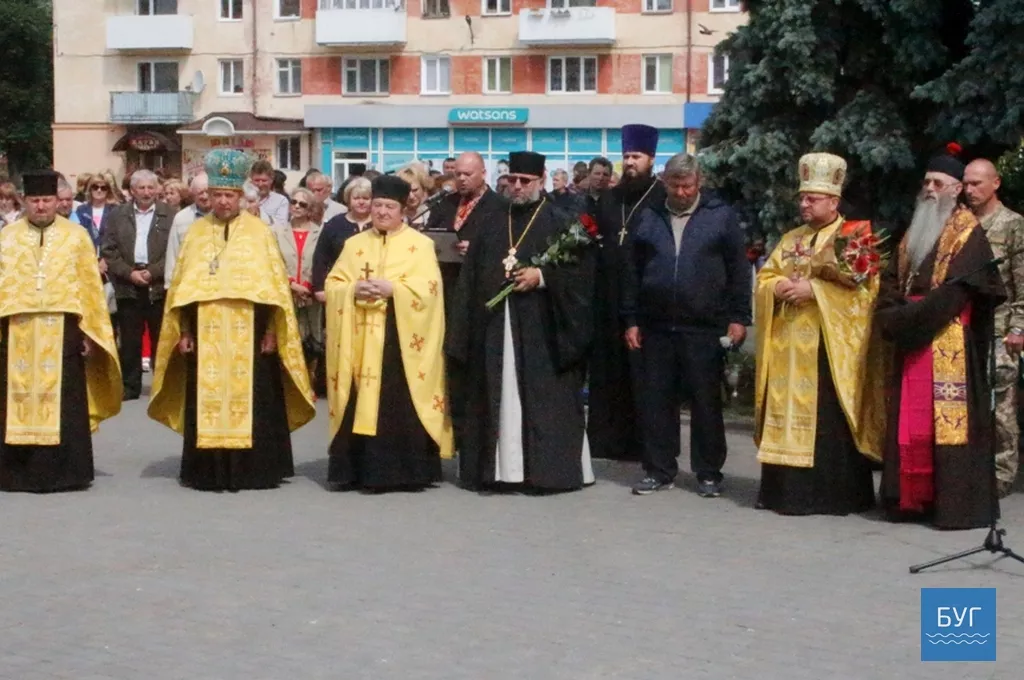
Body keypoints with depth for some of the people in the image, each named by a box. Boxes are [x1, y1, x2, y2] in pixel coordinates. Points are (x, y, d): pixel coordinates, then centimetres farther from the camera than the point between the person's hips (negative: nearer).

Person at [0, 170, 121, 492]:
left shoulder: (76, 236, 6)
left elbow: (91, 285, 5)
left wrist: (89, 331, -1)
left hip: (62, 330, -1)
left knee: (64, 402, 1)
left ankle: (65, 471, 8)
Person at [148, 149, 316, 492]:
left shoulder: (259, 232, 2)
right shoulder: (196, 232, 9)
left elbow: (275, 284, 1)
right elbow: (181, 285, 10)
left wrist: (271, 332, -5)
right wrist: (185, 332, 4)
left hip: (248, 336, -2)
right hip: (206, 336, 2)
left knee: (250, 402, -1)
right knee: (207, 402, 2)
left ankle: (251, 469, 7)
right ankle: (209, 472, 9)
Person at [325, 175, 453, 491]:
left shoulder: (420, 245, 3)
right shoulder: (355, 244, 14)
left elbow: (428, 288, -8)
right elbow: (332, 285, 9)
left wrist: (392, 289, -19)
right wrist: (354, 290, -11)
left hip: (401, 339, -3)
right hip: (360, 338, 4)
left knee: (399, 405, -6)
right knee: (359, 403, 2)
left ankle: (403, 470, 0)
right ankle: (357, 469, 6)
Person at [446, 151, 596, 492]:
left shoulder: (561, 224, 2)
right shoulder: (491, 227, 16)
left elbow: (582, 270, -6)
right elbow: (472, 279, 13)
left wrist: (542, 276, -17)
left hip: (542, 330, -4)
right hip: (495, 328, 5)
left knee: (543, 400, -5)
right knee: (500, 400, 4)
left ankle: (550, 470, 1)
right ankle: (501, 468, 9)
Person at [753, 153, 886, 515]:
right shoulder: (791, 240, 18)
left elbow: (863, 287, -12)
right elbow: (764, 278, 17)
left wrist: (813, 289, -17)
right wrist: (778, 287, -6)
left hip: (828, 346, -6)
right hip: (788, 343, 6)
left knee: (827, 421, -7)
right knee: (787, 414, 6)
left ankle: (831, 493, -2)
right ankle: (785, 489, 11)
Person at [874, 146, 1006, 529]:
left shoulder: (969, 234, -4)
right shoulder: (915, 233, 20)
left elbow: (955, 292, -15)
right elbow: (892, 280, 15)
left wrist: (909, 318, -15)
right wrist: (891, 317, -3)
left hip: (949, 344, -7)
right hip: (912, 341, 7)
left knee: (949, 420, -9)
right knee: (910, 422, 5)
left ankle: (957, 503, -7)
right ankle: (913, 497, 10)